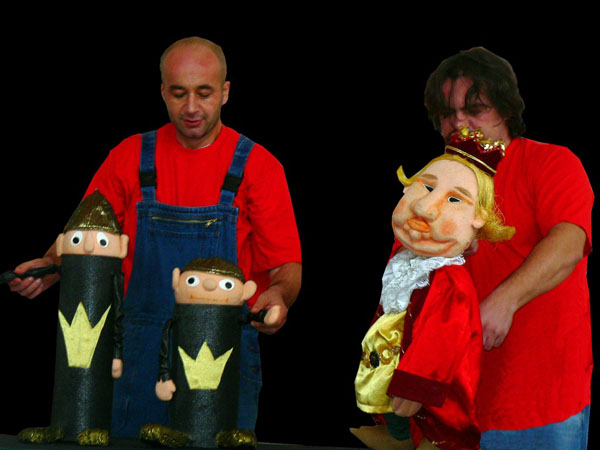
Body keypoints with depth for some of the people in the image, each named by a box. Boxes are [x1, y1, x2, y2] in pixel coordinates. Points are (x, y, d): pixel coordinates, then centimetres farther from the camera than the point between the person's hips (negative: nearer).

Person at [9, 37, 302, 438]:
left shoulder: (257, 166, 2)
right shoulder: (130, 157, 8)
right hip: (141, 356, 2)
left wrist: (279, 295, -23)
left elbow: (288, 265, -1)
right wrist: (49, 268, -8)